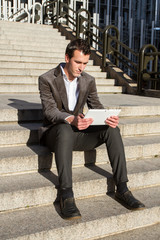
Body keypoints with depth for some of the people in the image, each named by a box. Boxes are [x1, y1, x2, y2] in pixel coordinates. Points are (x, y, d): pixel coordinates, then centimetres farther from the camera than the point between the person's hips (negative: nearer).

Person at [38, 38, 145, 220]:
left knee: (112, 129, -21)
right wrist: (71, 119, -39)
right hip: (54, 132, -4)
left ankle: (122, 189, -20)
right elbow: (49, 110, -18)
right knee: (65, 130, -40)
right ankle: (66, 195, -41)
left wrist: (109, 118, -22)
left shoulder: (88, 81, 6)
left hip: (78, 132, 5)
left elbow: (96, 106, 2)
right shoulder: (47, 79, -8)